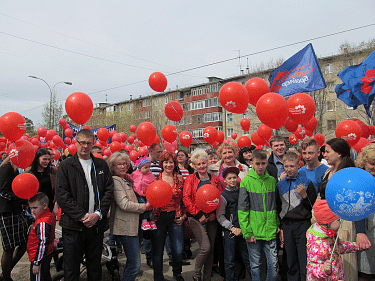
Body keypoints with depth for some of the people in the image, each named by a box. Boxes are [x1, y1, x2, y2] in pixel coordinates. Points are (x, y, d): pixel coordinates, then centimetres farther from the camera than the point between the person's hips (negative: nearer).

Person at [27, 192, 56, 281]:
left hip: (40, 259, -10)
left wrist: (36, 263, -22)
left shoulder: (42, 223, -25)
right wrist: (35, 218, 6)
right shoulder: (50, 216, 2)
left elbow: (42, 244, -27)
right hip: (47, 256, 10)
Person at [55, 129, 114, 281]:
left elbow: (109, 190, 3)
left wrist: (98, 214, -9)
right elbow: (62, 195, -8)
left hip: (97, 224, 2)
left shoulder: (101, 165, 7)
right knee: (71, 269, 11)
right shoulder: (65, 166, -1)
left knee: (95, 266, 17)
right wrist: (82, 216, -14)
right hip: (73, 225, -2)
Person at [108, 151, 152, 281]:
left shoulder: (126, 180, 17)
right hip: (126, 227, -10)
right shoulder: (115, 180, -13)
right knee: (135, 265, -5)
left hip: (133, 225, 10)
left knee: (132, 263, 18)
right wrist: (144, 207, -12)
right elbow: (124, 205, -20)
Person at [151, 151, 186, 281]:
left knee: (178, 251, 1)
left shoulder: (180, 179, 5)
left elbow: (184, 200, 11)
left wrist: (184, 215, 3)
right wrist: (151, 216, -8)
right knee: (157, 250, 8)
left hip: (175, 218, 1)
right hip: (159, 218, -1)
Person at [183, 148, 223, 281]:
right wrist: (199, 214, -12)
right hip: (196, 217, -3)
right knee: (205, 247, -13)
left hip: (212, 218, 3)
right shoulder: (191, 178, 2)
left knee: (211, 248, 8)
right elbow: (186, 198, -6)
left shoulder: (215, 179, 9)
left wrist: (214, 214, -6)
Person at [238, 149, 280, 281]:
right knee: (255, 265, 11)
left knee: (274, 264, 7)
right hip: (253, 232, -2)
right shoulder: (246, 182, -6)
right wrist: (246, 232, -10)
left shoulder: (272, 181, 4)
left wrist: (279, 225, 4)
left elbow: (277, 205, 11)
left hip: (271, 231, 2)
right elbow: (242, 209, -7)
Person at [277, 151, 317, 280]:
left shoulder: (306, 182, -1)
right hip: (286, 226, 3)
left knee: (304, 262, 0)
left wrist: (304, 195, -16)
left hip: (303, 225, -3)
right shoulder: (280, 184, 8)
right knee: (291, 263, 12)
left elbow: (313, 206, 1)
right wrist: (279, 227, 10)